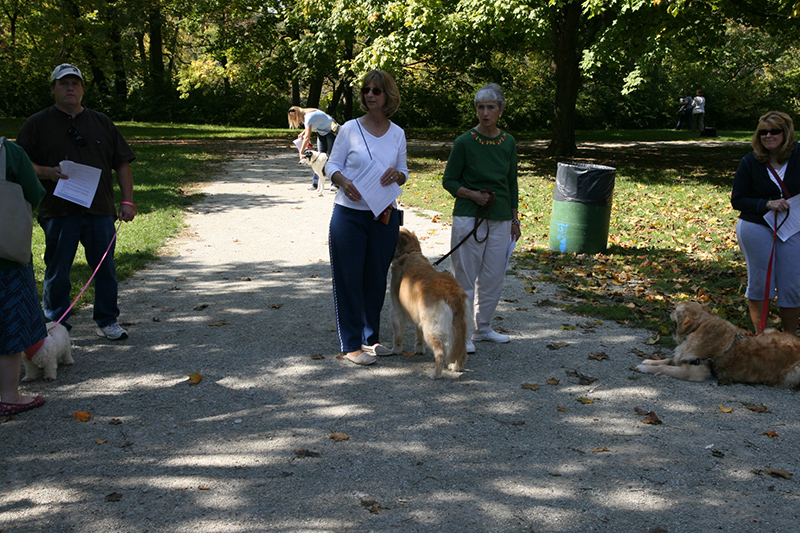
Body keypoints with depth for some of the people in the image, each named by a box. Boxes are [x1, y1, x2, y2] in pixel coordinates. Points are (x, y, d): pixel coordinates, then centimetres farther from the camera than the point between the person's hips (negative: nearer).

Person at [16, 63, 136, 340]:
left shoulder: (102, 122, 16)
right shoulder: (38, 123, 8)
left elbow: (122, 163, 15)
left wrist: (127, 201, 6)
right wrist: (48, 172, -15)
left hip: (100, 210, 2)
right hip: (59, 211, -2)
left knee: (105, 268, 5)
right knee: (57, 270, 2)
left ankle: (107, 321, 18)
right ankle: (56, 325, 14)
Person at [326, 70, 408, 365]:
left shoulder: (397, 133, 6)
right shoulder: (350, 129, -3)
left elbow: (404, 173, 12)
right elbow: (332, 165, 0)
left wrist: (396, 175, -11)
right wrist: (344, 181, -21)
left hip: (384, 216, 3)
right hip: (349, 215, -3)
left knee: (376, 278, 11)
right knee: (349, 278, 1)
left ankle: (370, 338, 26)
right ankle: (351, 344, 10)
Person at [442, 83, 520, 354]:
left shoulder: (508, 143, 5)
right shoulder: (464, 143, -8)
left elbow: (512, 183, 14)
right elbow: (449, 180, -2)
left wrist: (515, 220, 14)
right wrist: (473, 194, -17)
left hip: (500, 220, 5)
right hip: (469, 218, -4)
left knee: (494, 277, 10)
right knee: (464, 277, 0)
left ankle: (482, 327, 27)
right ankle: (462, 334, 10)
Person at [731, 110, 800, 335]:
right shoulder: (750, 162, -5)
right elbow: (737, 200, -3)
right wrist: (767, 204, -19)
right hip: (756, 228, -1)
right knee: (760, 282, 6)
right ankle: (760, 335, 21)